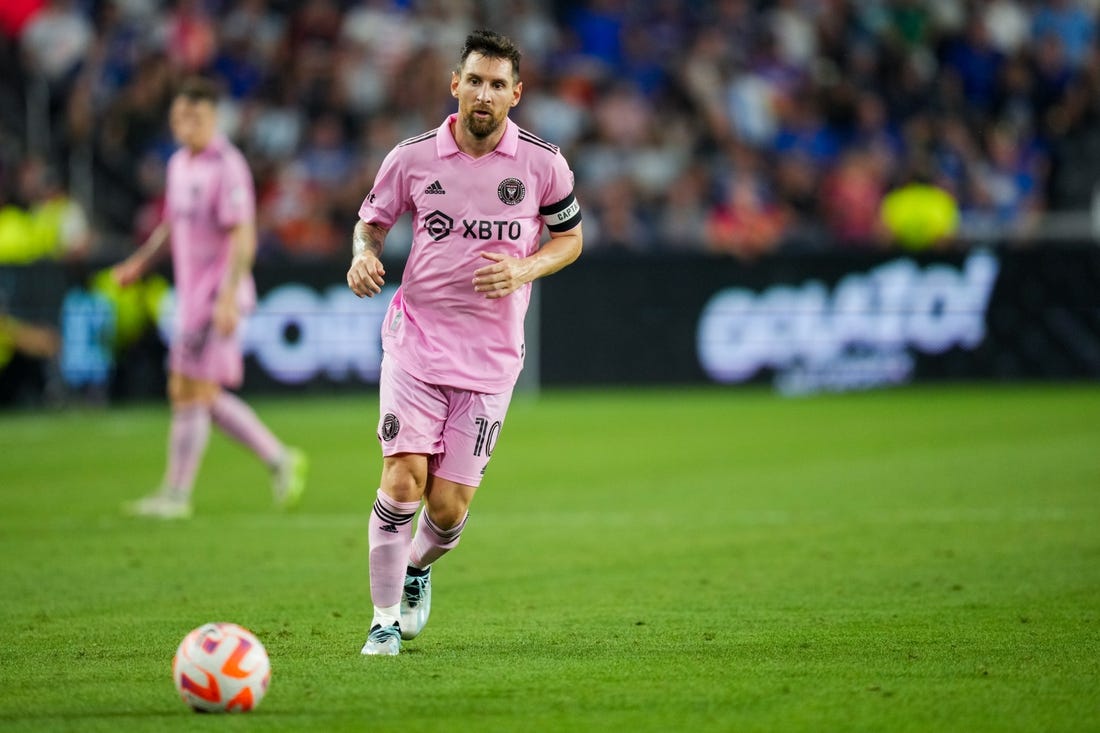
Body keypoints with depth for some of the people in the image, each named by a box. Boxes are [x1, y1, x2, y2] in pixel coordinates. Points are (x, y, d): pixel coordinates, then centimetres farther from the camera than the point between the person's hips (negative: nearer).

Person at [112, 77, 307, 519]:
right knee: (202, 397, 10)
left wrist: (228, 297, -25)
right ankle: (279, 459, 18)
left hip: (218, 295, -9)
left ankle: (176, 494, 1)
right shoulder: (179, 163, 13)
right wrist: (140, 263, 13)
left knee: (191, 393, -6)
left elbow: (243, 237, -19)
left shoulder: (227, 166, -14)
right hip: (192, 295, 9)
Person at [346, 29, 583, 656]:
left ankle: (419, 568, 34)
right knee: (404, 479, -15)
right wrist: (364, 253, -9)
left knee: (449, 506, -1)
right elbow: (374, 218, 14)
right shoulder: (412, 157, -2)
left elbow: (570, 238, 10)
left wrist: (524, 269, -9)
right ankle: (385, 621, 0)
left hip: (491, 357, 0)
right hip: (416, 340, 0)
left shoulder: (542, 164, -2)